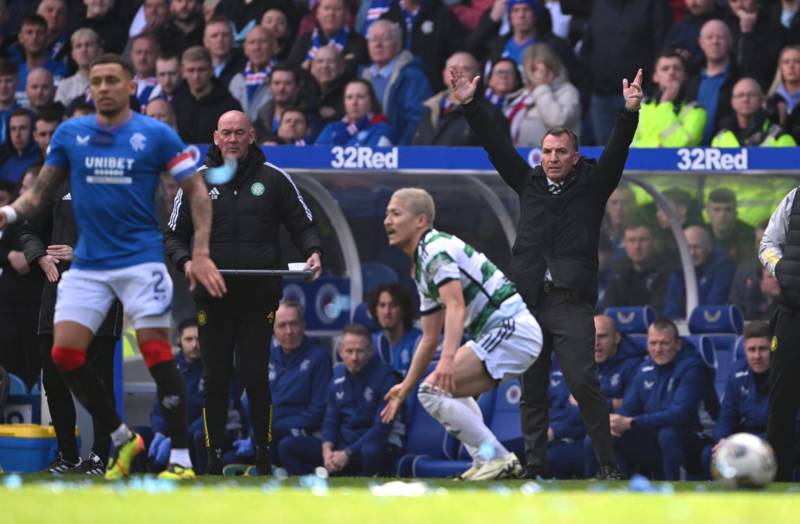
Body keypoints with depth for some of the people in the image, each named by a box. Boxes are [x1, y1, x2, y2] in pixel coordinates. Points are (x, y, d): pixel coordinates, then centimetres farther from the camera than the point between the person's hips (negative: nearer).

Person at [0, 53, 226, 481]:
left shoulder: (156, 135, -4)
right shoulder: (69, 134, 6)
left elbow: (197, 192, -1)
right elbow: (41, 191, 11)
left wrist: (200, 253, -10)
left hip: (140, 259, -4)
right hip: (87, 264, 4)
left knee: (157, 353, -11)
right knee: (66, 354, -4)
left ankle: (181, 457, -3)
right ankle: (122, 439, 14)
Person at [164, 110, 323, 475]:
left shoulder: (274, 180, 7)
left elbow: (303, 223, 11)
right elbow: (174, 235, 13)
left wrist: (312, 251, -9)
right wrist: (184, 261, -7)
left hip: (259, 296, -1)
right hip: (213, 297, 1)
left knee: (254, 376, -3)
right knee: (216, 379, 4)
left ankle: (262, 452, 9)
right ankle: (214, 456, 11)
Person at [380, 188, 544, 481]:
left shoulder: (436, 249, -11)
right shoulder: (421, 268, 21)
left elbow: (455, 306, -28)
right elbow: (430, 338, 27)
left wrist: (448, 358, -42)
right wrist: (405, 388, 29)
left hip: (510, 329, -11)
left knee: (433, 390, -16)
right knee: (451, 390, 28)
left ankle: (496, 458, -14)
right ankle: (485, 459, 18)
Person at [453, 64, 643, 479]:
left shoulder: (590, 186, 8)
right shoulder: (529, 184, 16)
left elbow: (616, 151, -4)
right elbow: (496, 146, 12)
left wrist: (629, 114, -19)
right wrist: (470, 107, 4)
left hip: (571, 301, -4)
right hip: (528, 300, 4)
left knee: (582, 380, -13)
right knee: (531, 389, 5)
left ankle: (607, 462, -6)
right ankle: (535, 465, 10)